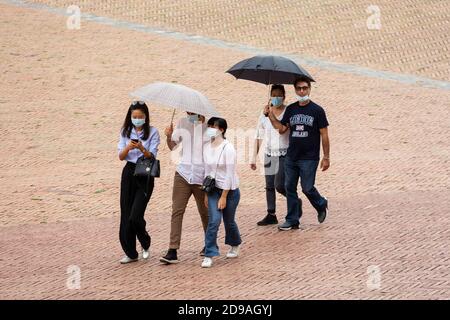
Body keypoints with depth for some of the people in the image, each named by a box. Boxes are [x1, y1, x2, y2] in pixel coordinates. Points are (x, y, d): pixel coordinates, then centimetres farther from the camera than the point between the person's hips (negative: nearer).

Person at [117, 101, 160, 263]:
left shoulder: (152, 132, -5)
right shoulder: (126, 131, 6)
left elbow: (152, 156, -10)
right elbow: (121, 156, 1)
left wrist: (142, 148, -29)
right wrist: (128, 148, -20)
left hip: (145, 175, -4)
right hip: (129, 172, 4)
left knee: (135, 216, -12)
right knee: (126, 215, 2)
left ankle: (145, 244, 16)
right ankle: (130, 253, 12)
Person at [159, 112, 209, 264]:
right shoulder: (182, 122, 7)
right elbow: (172, 146, 13)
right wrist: (168, 136, -6)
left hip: (202, 176, -2)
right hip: (183, 173, 2)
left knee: (205, 212, 12)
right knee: (177, 211, -7)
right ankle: (172, 252, -10)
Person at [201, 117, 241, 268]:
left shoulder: (228, 148, -18)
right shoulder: (207, 148, 1)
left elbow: (229, 174, -18)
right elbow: (207, 171, 9)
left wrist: (223, 197, -18)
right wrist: (206, 194, 8)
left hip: (230, 190, -4)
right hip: (213, 189, 4)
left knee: (229, 221, 10)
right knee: (214, 220, -10)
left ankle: (234, 246, 38)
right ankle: (209, 256, -9)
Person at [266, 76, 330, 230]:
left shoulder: (317, 110, -5)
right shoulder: (290, 109, 9)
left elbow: (324, 135, -3)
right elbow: (282, 128, 10)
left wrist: (326, 157, -5)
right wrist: (271, 115, -3)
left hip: (309, 158, -5)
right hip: (291, 157, 5)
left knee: (307, 188, -3)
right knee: (290, 188, 5)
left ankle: (321, 205, 27)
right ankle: (292, 220, 12)